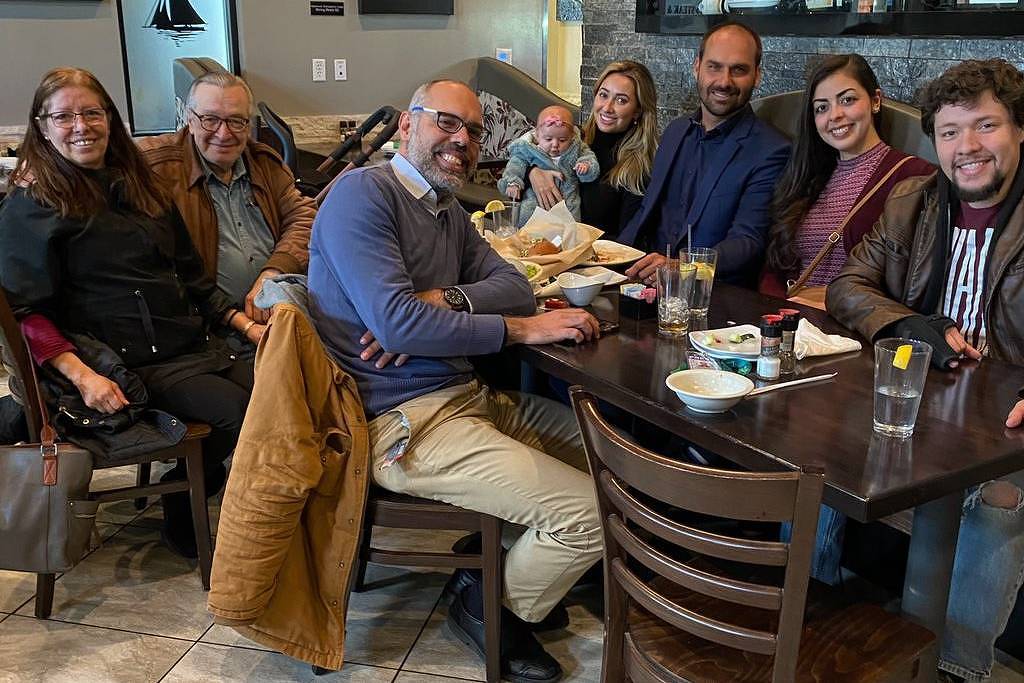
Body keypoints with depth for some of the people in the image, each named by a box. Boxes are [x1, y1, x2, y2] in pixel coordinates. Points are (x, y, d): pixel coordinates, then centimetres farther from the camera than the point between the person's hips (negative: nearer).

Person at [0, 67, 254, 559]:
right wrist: (81, 375, -21)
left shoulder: (137, 186, 18)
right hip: (132, 365, -6)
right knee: (242, 412, -25)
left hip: (196, 346, 7)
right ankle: (183, 505, 3)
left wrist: (245, 324, 8)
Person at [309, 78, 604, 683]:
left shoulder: (450, 213, 17)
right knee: (590, 513, -15)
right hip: (403, 422, -9)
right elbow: (395, 321, -23)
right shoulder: (362, 193, -12)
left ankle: (502, 563, 26)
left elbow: (516, 285, 8)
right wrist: (521, 329, -18)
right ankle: (491, 609, 13)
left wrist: (445, 300, -14)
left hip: (466, 395, 10)